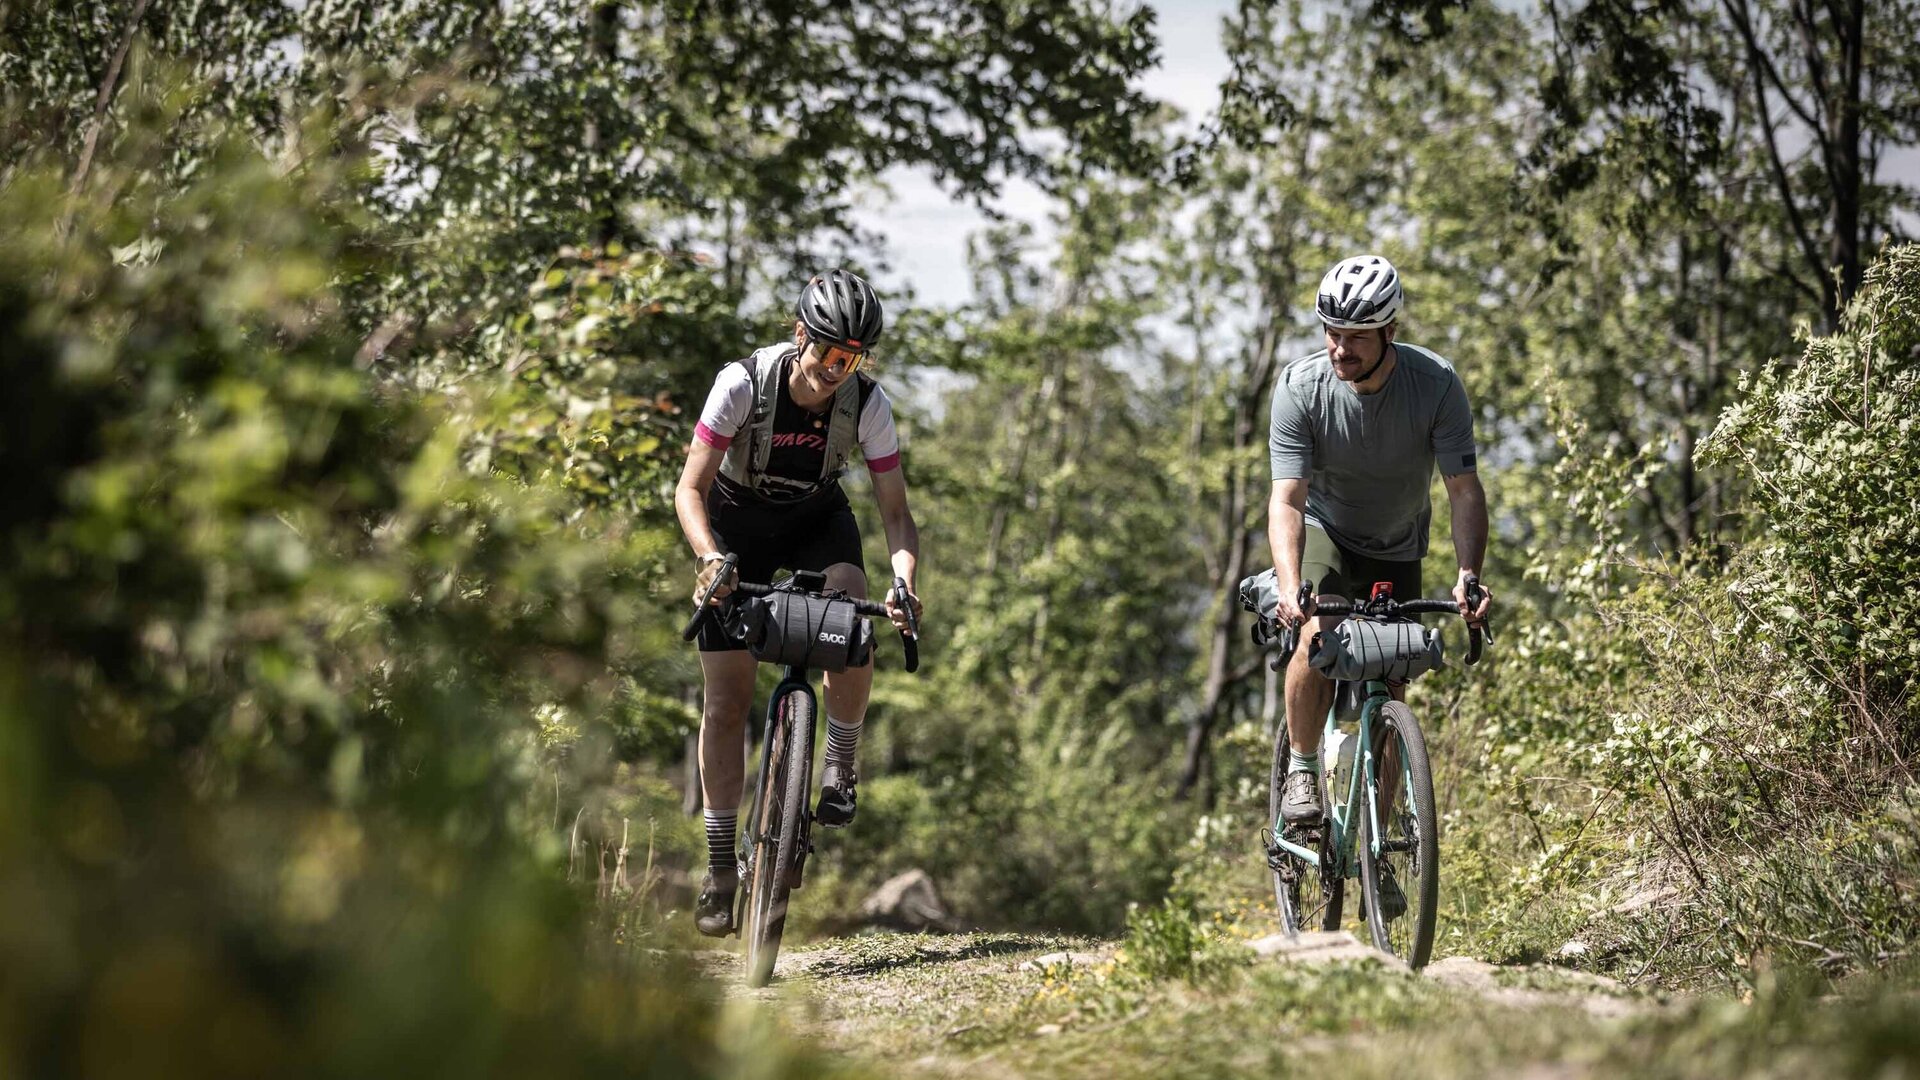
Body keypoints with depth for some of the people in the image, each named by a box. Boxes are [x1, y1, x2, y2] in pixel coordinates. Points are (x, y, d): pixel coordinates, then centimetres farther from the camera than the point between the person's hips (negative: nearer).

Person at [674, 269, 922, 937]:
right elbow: (691, 489, -24)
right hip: (735, 524, -1)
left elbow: (895, 511, -17)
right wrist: (711, 559, -42)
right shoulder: (743, 385, -28)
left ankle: (840, 766, -6)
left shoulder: (868, 405, -22)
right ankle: (720, 869, 0)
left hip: (817, 520, 1)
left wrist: (906, 583, -35)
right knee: (726, 701, -7)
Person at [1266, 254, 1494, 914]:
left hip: (1397, 551, 2)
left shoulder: (1435, 384, -25)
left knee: (1387, 699, -1)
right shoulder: (1301, 387, -26)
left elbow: (1464, 489, -25)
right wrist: (1289, 587, -47)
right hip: (1323, 532, -1)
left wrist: (1468, 576, -42)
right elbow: (1286, 498, -30)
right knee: (1318, 635, -32)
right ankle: (1301, 769, -10)